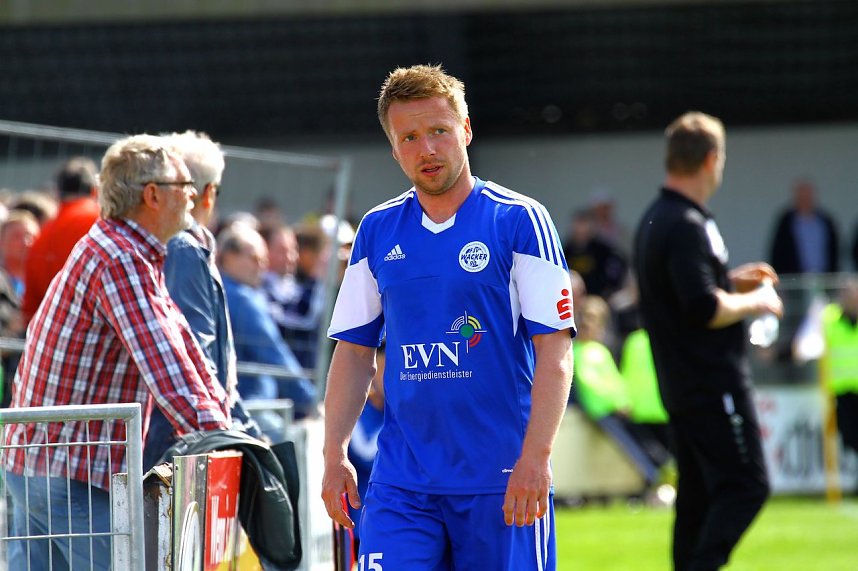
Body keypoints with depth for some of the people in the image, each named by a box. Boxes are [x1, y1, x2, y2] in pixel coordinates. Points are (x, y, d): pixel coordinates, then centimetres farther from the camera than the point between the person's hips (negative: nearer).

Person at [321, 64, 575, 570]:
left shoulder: (518, 220, -3)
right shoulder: (377, 231, 10)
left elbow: (555, 352, -7)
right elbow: (354, 352, 15)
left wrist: (535, 457, -15)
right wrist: (335, 453, 5)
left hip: (501, 482, -3)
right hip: (400, 482, 3)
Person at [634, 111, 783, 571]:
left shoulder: (653, 221, 14)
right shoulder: (687, 226, -18)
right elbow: (705, 310, -24)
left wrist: (731, 282, 19)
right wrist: (755, 302, -9)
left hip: (680, 388, 10)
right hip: (714, 385, -10)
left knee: (698, 494, 12)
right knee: (745, 486, -10)